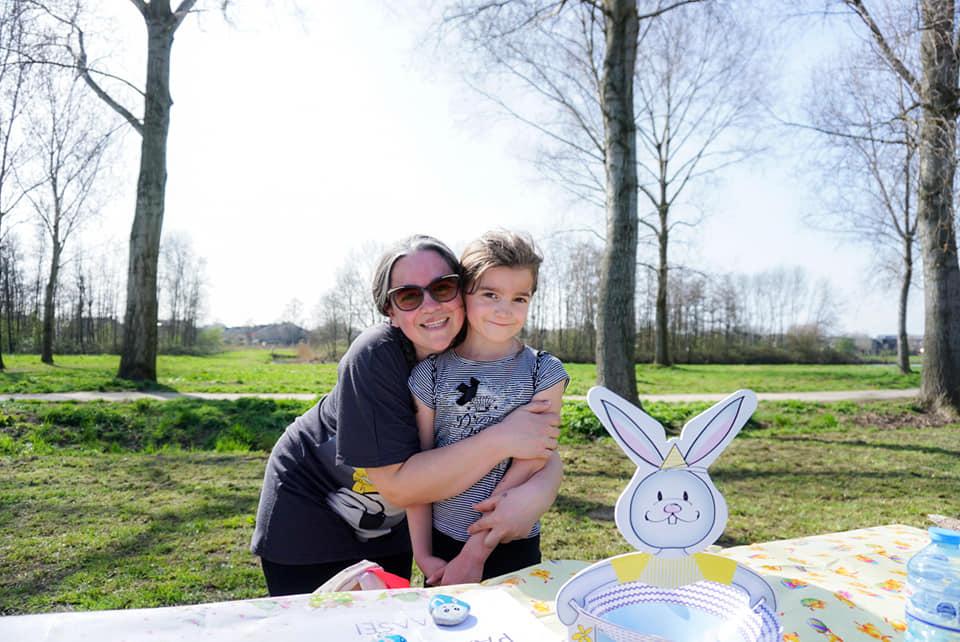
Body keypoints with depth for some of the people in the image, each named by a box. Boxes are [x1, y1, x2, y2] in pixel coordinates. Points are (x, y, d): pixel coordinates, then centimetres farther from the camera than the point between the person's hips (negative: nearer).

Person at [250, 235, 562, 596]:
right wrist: (501, 440, -37)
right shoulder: (374, 357, -31)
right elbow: (397, 485, -33)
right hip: (308, 521, -4)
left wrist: (536, 493, -40)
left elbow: (545, 450, -17)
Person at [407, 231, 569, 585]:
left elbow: (527, 468, -12)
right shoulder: (430, 373, -4)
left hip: (513, 549, -1)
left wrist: (475, 554, -13)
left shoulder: (544, 373, -8)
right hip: (442, 544, 1)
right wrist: (423, 554, -5)